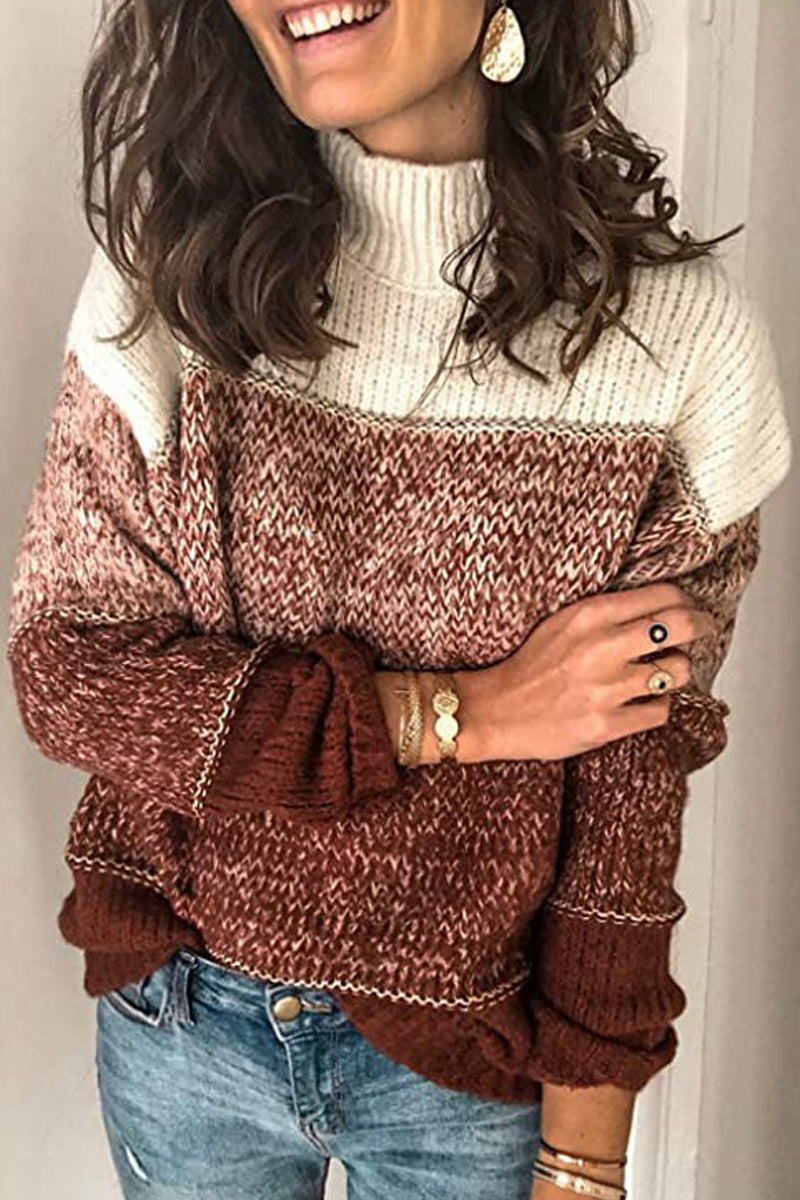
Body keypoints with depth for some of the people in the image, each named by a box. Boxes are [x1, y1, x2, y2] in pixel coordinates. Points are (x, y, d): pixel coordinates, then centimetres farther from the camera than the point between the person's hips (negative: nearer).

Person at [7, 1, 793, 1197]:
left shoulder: (676, 334, -16)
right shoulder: (175, 270, -12)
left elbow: (634, 791, -10)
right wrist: (454, 716, -21)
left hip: (476, 1062, -1)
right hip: (179, 1021, 2)